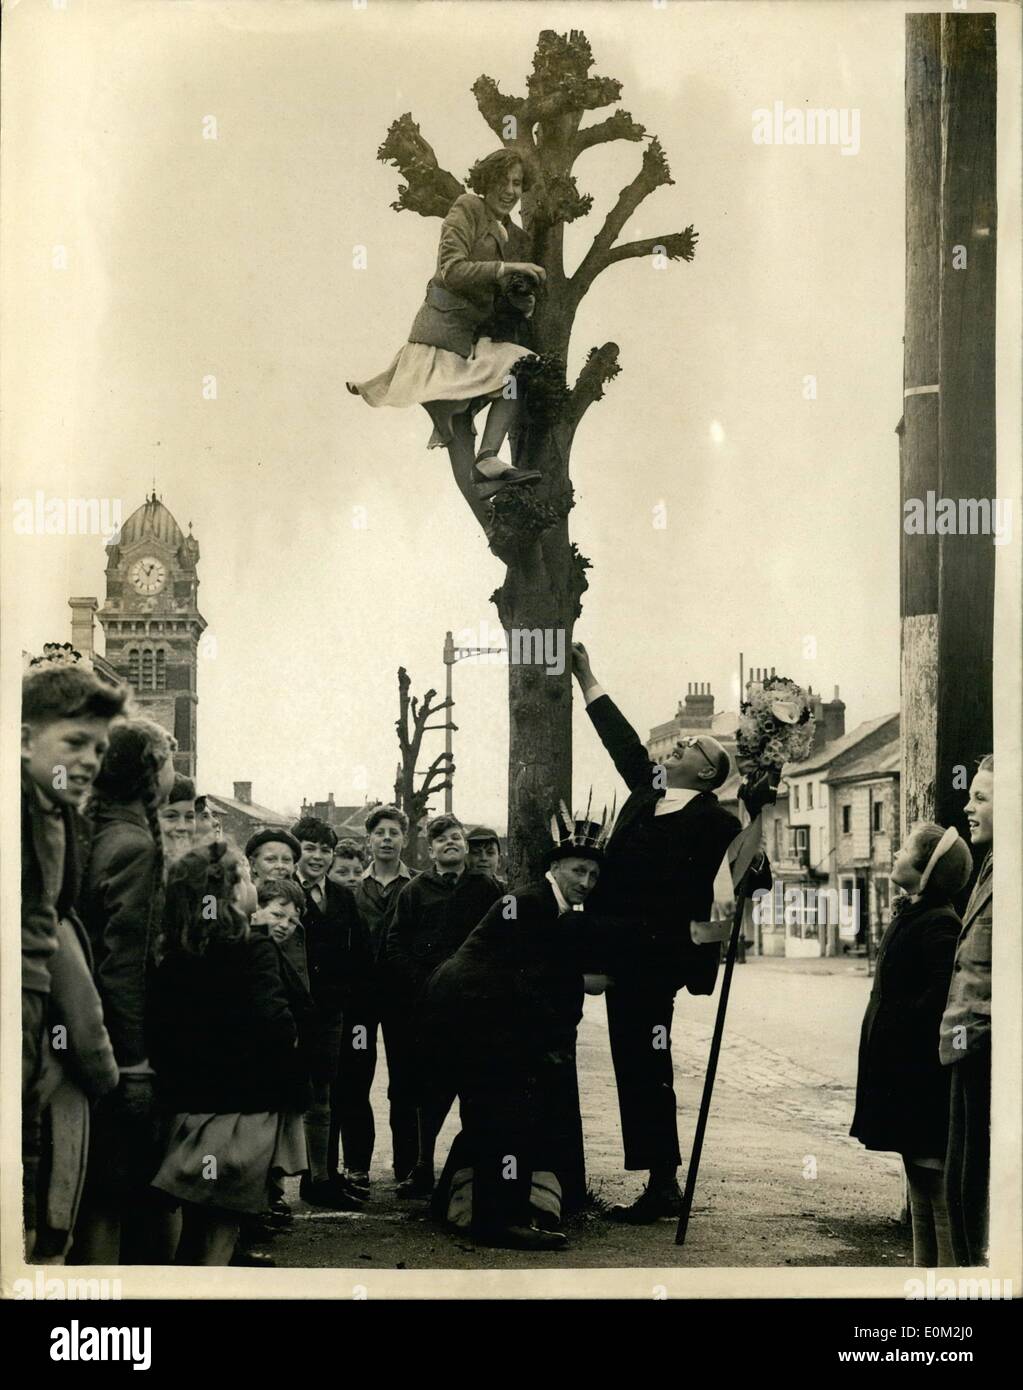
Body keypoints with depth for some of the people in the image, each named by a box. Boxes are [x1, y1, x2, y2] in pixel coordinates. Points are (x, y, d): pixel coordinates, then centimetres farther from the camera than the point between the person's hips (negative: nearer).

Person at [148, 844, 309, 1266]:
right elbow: (274, 1025, -26)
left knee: (194, 1230, 15)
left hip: (189, 1100, 6)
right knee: (222, 1228, -3)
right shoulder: (252, 952, -14)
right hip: (246, 1102, -6)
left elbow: (160, 1031, 7)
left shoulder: (173, 957, 4)